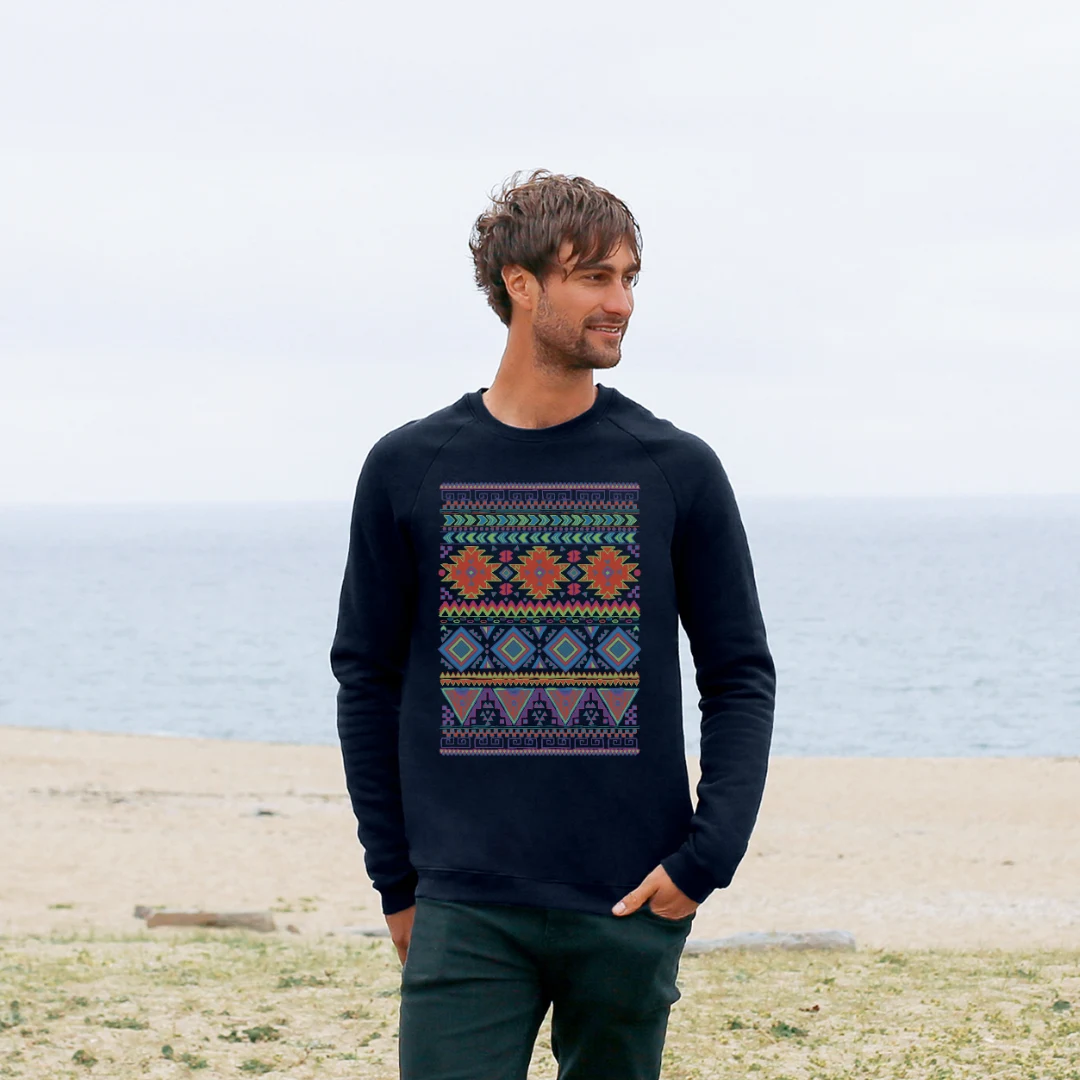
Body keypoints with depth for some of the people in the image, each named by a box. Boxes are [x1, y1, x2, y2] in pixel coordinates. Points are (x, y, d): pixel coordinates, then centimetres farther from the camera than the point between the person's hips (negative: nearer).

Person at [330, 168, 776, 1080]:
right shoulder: (409, 468, 4)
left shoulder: (678, 471, 4)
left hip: (631, 907, 1)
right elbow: (367, 679, 9)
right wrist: (396, 882, 5)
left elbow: (741, 677, 6)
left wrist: (706, 858, -5)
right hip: (464, 911, -1)